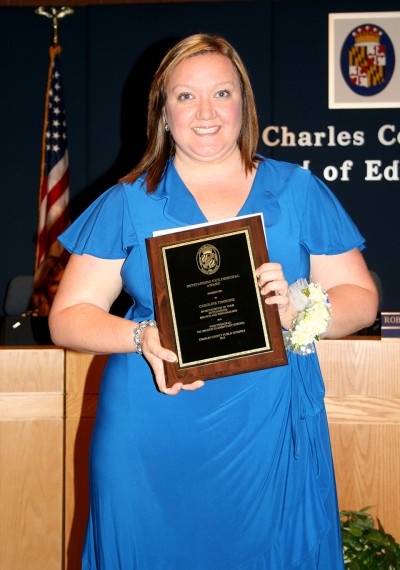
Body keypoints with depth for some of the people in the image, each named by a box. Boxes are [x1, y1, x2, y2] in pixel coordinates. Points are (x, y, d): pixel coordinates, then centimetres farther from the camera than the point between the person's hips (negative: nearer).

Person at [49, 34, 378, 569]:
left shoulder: (299, 192, 7)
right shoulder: (126, 203, 6)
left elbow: (361, 299, 6)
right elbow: (68, 317, 3)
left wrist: (298, 311, -16)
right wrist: (142, 336, -17)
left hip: (270, 438, 1)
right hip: (151, 442, 0)